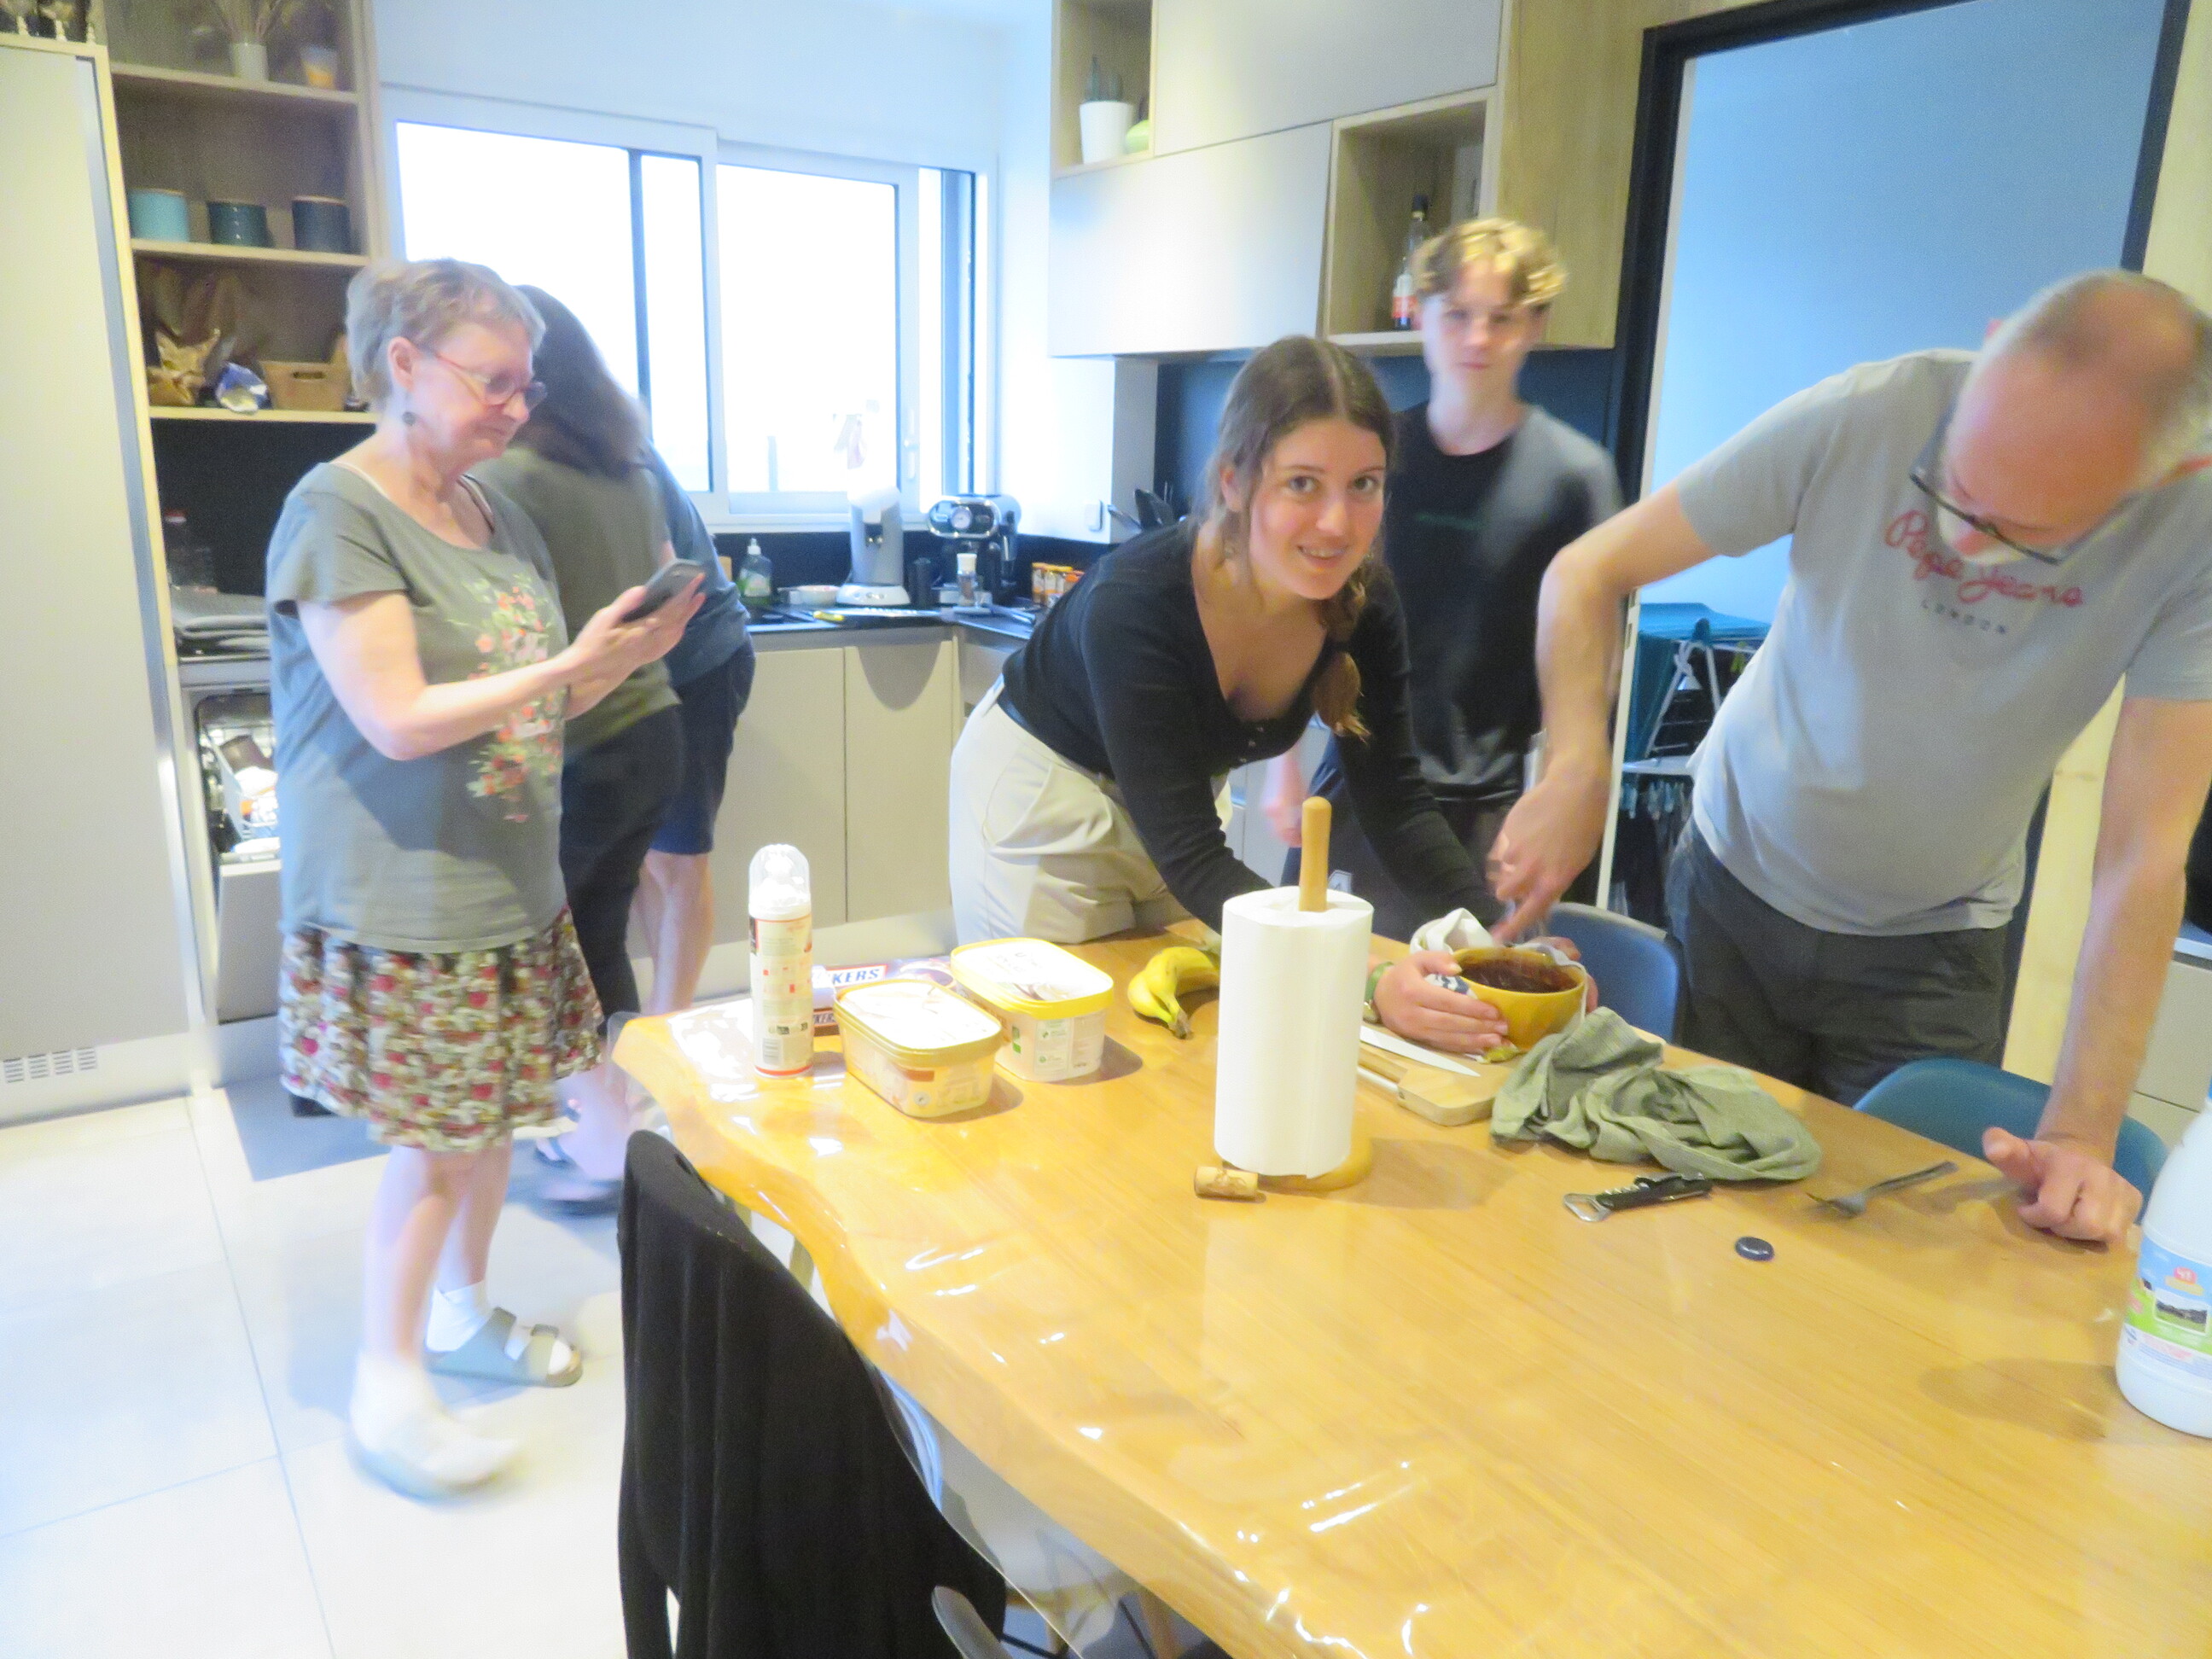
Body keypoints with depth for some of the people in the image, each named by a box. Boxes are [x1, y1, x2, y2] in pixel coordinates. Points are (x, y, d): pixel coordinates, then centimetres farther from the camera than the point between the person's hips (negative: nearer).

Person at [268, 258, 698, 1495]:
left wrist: (627, 654, -4)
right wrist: (571, 665, -25)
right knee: (438, 1142, 2)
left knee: (493, 1116, 17)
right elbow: (399, 722, -21)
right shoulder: (338, 513, -14)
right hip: (405, 902, -7)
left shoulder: (495, 511, 9)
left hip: (512, 883, 7)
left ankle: (464, 1311, 38)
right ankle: (387, 1387, 21)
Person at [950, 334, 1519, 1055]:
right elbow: (1191, 857, -38)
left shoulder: (1364, 602, -19)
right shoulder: (1136, 601, -35)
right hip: (1042, 784, -5)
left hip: (1180, 795, 5)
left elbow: (1397, 802, -14)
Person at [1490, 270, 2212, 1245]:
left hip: (1927, 948, 0)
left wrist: (2082, 1132, -28)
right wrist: (1576, 770, -33)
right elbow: (1589, 573, -17)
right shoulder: (1865, 418, -24)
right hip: (1732, 884, 1)